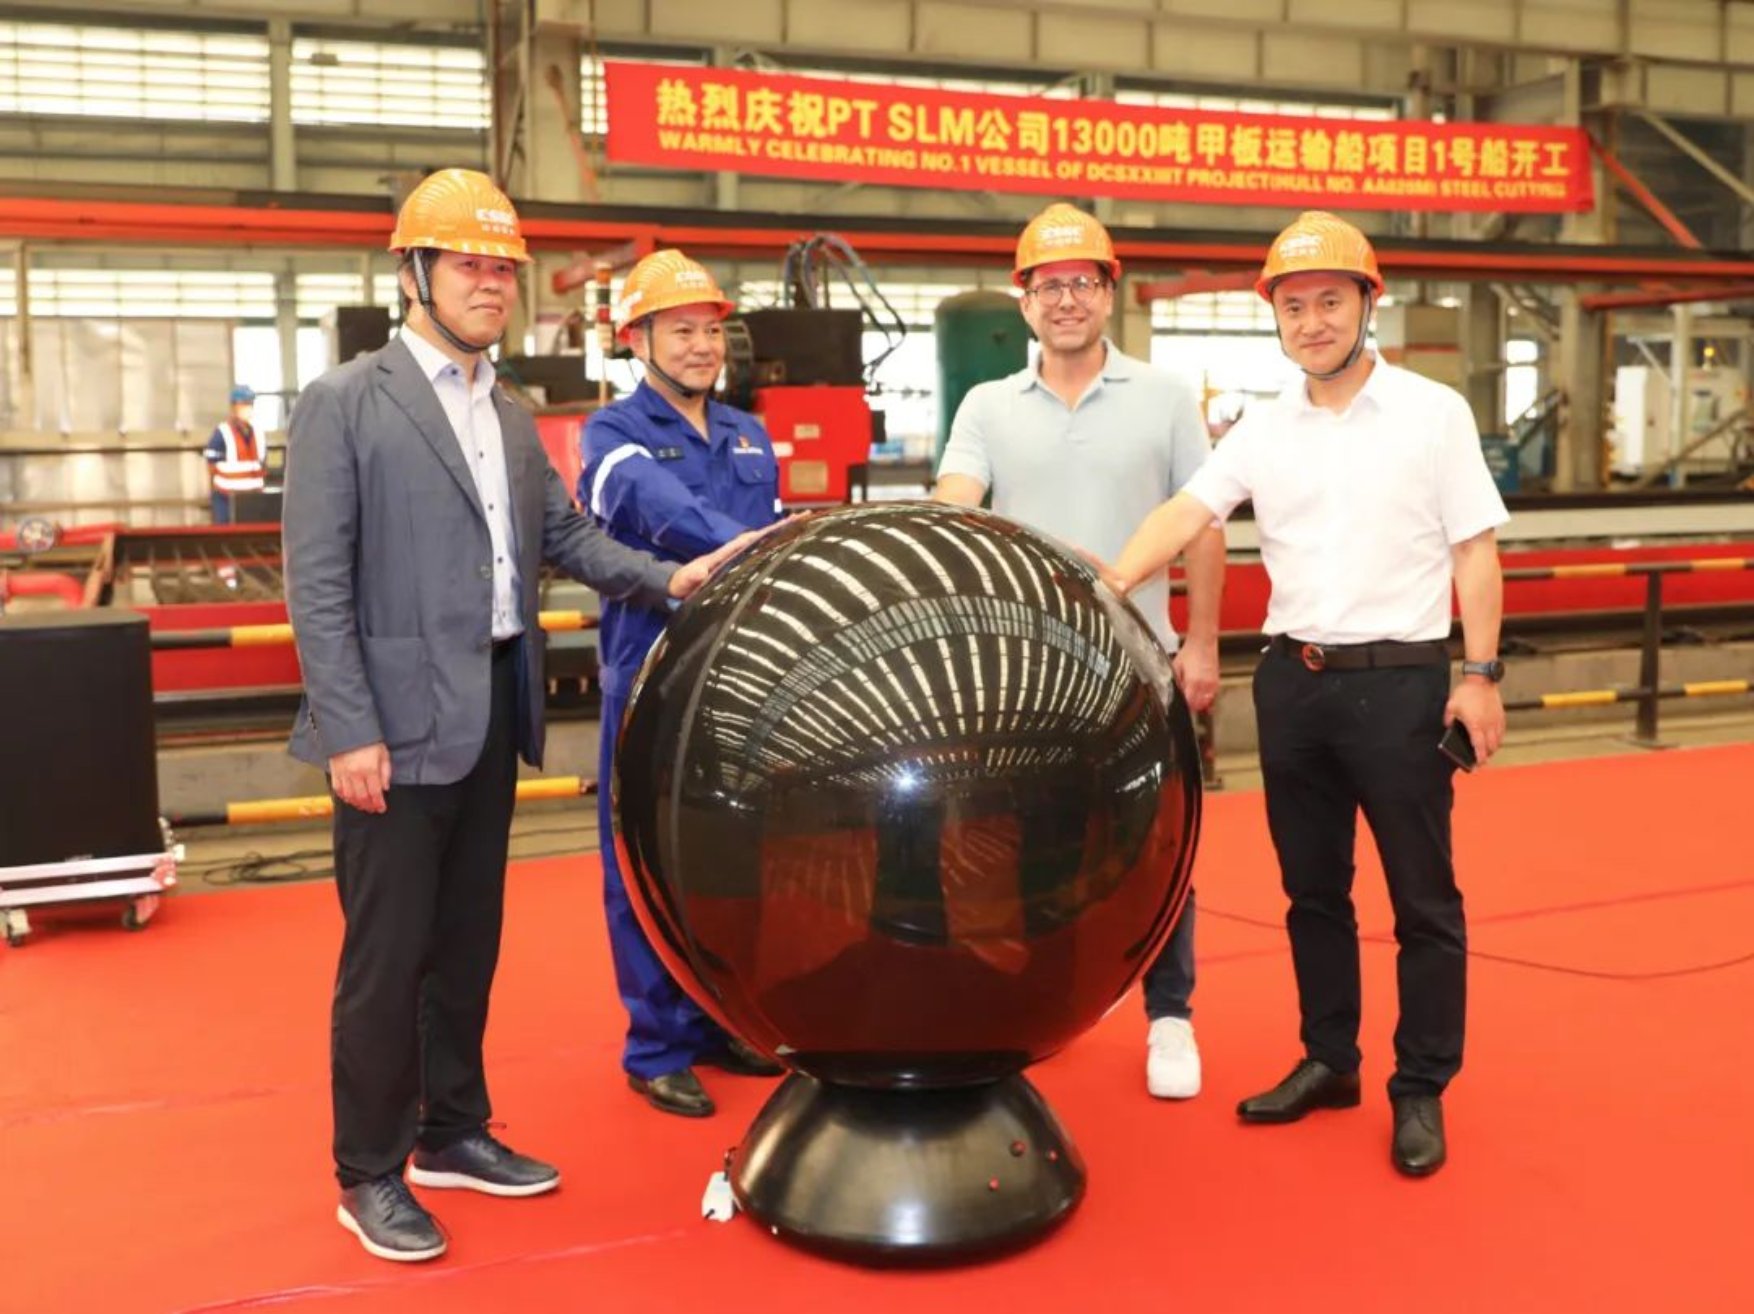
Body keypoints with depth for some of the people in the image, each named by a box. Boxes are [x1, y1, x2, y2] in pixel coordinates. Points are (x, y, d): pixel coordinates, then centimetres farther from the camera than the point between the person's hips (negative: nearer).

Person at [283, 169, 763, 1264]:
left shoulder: (511, 417, 15)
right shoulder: (343, 404, -7)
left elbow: (567, 538, 11)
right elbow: (317, 583, -12)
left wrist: (669, 579, -5)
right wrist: (350, 730, -18)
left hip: (494, 715, 7)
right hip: (400, 722, -7)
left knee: (468, 940, 16)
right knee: (387, 953, 2)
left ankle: (454, 1133, 31)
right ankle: (370, 1174, 17)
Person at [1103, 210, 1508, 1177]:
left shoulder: (1432, 412, -2)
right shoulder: (1261, 428, 6)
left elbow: (1475, 551, -2)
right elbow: (1186, 515, -5)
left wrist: (1480, 675, -8)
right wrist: (1105, 590, -21)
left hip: (1401, 680, -3)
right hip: (1293, 681, 4)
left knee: (1422, 898, 4)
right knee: (1312, 889, 14)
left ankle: (1421, 1091, 17)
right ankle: (1329, 1062, 28)